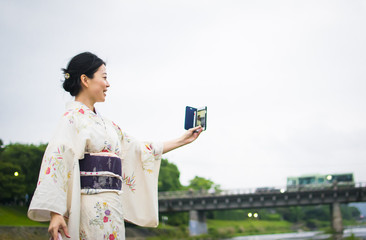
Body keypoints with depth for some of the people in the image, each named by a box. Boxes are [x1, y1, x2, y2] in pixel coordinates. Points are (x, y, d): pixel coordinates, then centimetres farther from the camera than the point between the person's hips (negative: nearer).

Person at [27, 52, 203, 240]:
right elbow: (58, 158, -17)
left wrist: (182, 140, 32)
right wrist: (55, 213, -28)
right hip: (92, 209, -8)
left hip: (111, 208, 9)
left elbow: (138, 150, 28)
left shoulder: (103, 123, 22)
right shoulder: (74, 116, -5)